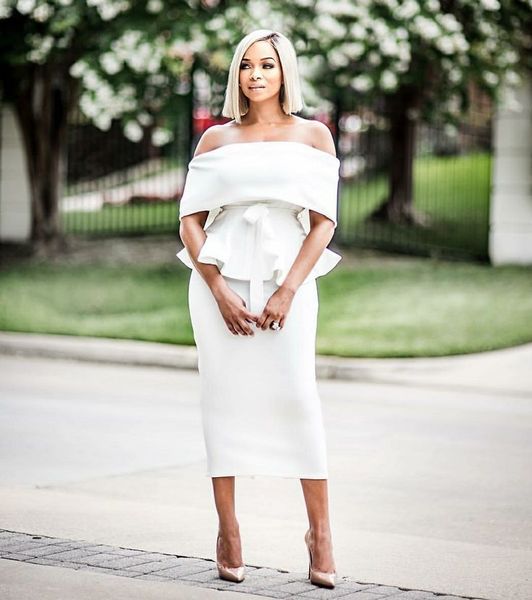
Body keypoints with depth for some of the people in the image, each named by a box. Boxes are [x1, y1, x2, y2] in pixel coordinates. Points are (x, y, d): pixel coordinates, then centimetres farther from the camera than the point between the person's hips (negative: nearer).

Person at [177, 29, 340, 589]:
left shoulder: (313, 135, 9)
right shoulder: (216, 139, 11)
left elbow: (323, 223, 2)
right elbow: (190, 221, 6)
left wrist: (287, 292, -9)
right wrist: (220, 292, -6)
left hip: (287, 278, -1)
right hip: (220, 280, 1)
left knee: (296, 396, -12)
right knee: (224, 398, -2)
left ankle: (319, 531, -4)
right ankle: (228, 532, 3)